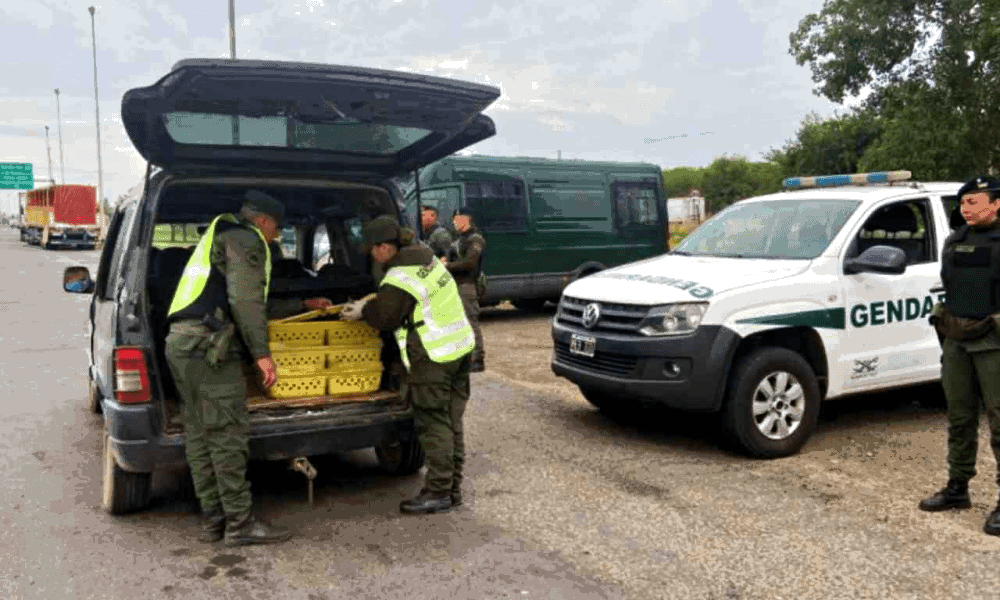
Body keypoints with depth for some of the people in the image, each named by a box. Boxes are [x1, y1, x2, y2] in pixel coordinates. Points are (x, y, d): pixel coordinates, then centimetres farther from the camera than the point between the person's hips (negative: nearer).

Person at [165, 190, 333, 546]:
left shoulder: (221, 239, 30)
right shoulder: (245, 240, -2)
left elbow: (259, 307, 34)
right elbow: (245, 302, -16)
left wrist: (305, 306, 40)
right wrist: (262, 353, -16)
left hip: (182, 343, 11)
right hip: (209, 346, -10)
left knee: (199, 435, 10)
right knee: (227, 435, -7)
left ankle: (212, 520, 15)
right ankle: (240, 524, -2)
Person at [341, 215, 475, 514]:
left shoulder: (400, 279, -18)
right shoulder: (425, 257, 12)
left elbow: (386, 319, -10)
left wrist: (362, 311, 7)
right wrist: (370, 304, 16)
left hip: (433, 357, -10)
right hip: (460, 346, 10)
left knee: (433, 424, -2)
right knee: (451, 421, 14)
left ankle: (438, 492, 5)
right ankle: (452, 487, 22)